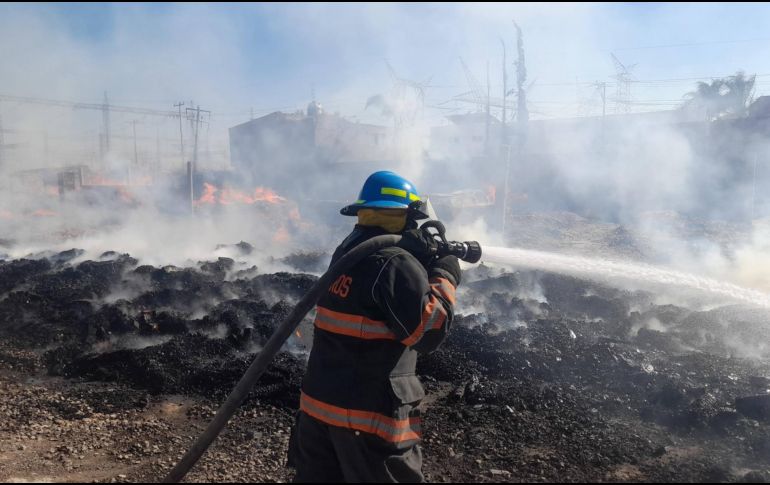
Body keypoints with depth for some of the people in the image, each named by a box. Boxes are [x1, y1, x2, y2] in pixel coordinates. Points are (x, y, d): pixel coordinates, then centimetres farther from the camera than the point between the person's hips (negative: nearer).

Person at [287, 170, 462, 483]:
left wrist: (427, 260, 6)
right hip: (368, 412, -8)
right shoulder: (395, 263, -19)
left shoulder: (348, 250, 9)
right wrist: (445, 276, -8)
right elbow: (429, 332, -20)